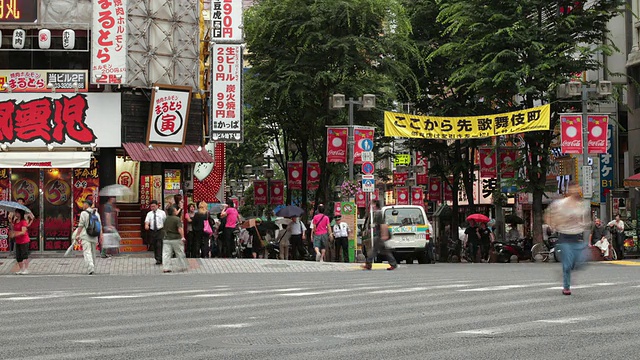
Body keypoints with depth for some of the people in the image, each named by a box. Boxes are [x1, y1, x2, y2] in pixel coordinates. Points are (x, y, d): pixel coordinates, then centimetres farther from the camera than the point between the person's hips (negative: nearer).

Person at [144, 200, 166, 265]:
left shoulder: (162, 212, 4)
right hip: (152, 231, 4)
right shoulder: (149, 214, 10)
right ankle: (157, 259, 18)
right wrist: (146, 225, -25)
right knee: (154, 246, 7)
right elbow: (147, 221, -2)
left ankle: (159, 260, -16)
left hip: (160, 231, -4)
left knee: (159, 245, -13)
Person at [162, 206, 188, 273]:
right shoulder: (177, 219, -11)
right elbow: (180, 229, -20)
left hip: (166, 239, 4)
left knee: (166, 254, 1)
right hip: (176, 239, -4)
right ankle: (184, 267, 17)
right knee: (180, 254, 8)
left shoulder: (166, 219, 8)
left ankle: (166, 268, -6)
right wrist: (182, 237, -17)